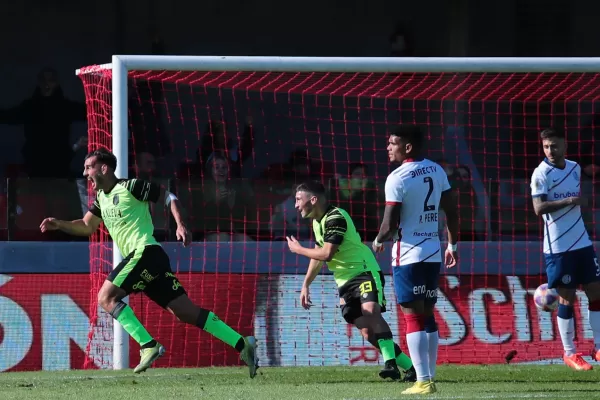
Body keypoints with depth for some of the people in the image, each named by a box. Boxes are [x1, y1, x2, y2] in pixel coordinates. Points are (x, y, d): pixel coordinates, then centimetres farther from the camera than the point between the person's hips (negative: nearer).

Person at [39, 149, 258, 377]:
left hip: (145, 252, -8)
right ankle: (242, 344, -3)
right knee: (188, 313, 1)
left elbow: (169, 198, -2)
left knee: (106, 297, -13)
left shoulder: (130, 187, -4)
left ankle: (148, 346, -19)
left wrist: (180, 225, -14)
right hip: (140, 257, 8)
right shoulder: (101, 197, 21)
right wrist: (58, 225, 15)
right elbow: (87, 227, 30)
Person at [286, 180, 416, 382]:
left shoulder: (335, 218, -18)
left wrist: (298, 249, -9)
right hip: (345, 281, 9)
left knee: (371, 312, -31)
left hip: (365, 272, -9)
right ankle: (409, 366, 3)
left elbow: (326, 254, -25)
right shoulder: (317, 222, 12)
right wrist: (306, 285, 20)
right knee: (367, 331, -2)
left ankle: (391, 363, -39)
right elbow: (318, 256, 25)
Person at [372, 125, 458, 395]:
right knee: (428, 315, 13)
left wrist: (378, 241, 4)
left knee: (413, 317, -4)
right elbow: (451, 211, 11)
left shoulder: (397, 178, -14)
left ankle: (423, 381, -8)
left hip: (409, 254, -7)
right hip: (433, 253, 7)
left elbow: (390, 225, -16)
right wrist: (452, 245, 21)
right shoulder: (437, 171, 7)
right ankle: (430, 378, 12)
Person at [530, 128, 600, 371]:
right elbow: (539, 208, -22)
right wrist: (570, 200, -27)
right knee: (566, 298, -2)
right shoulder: (541, 173, -12)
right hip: (558, 248, -6)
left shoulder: (575, 168, 9)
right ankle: (569, 353, 8)